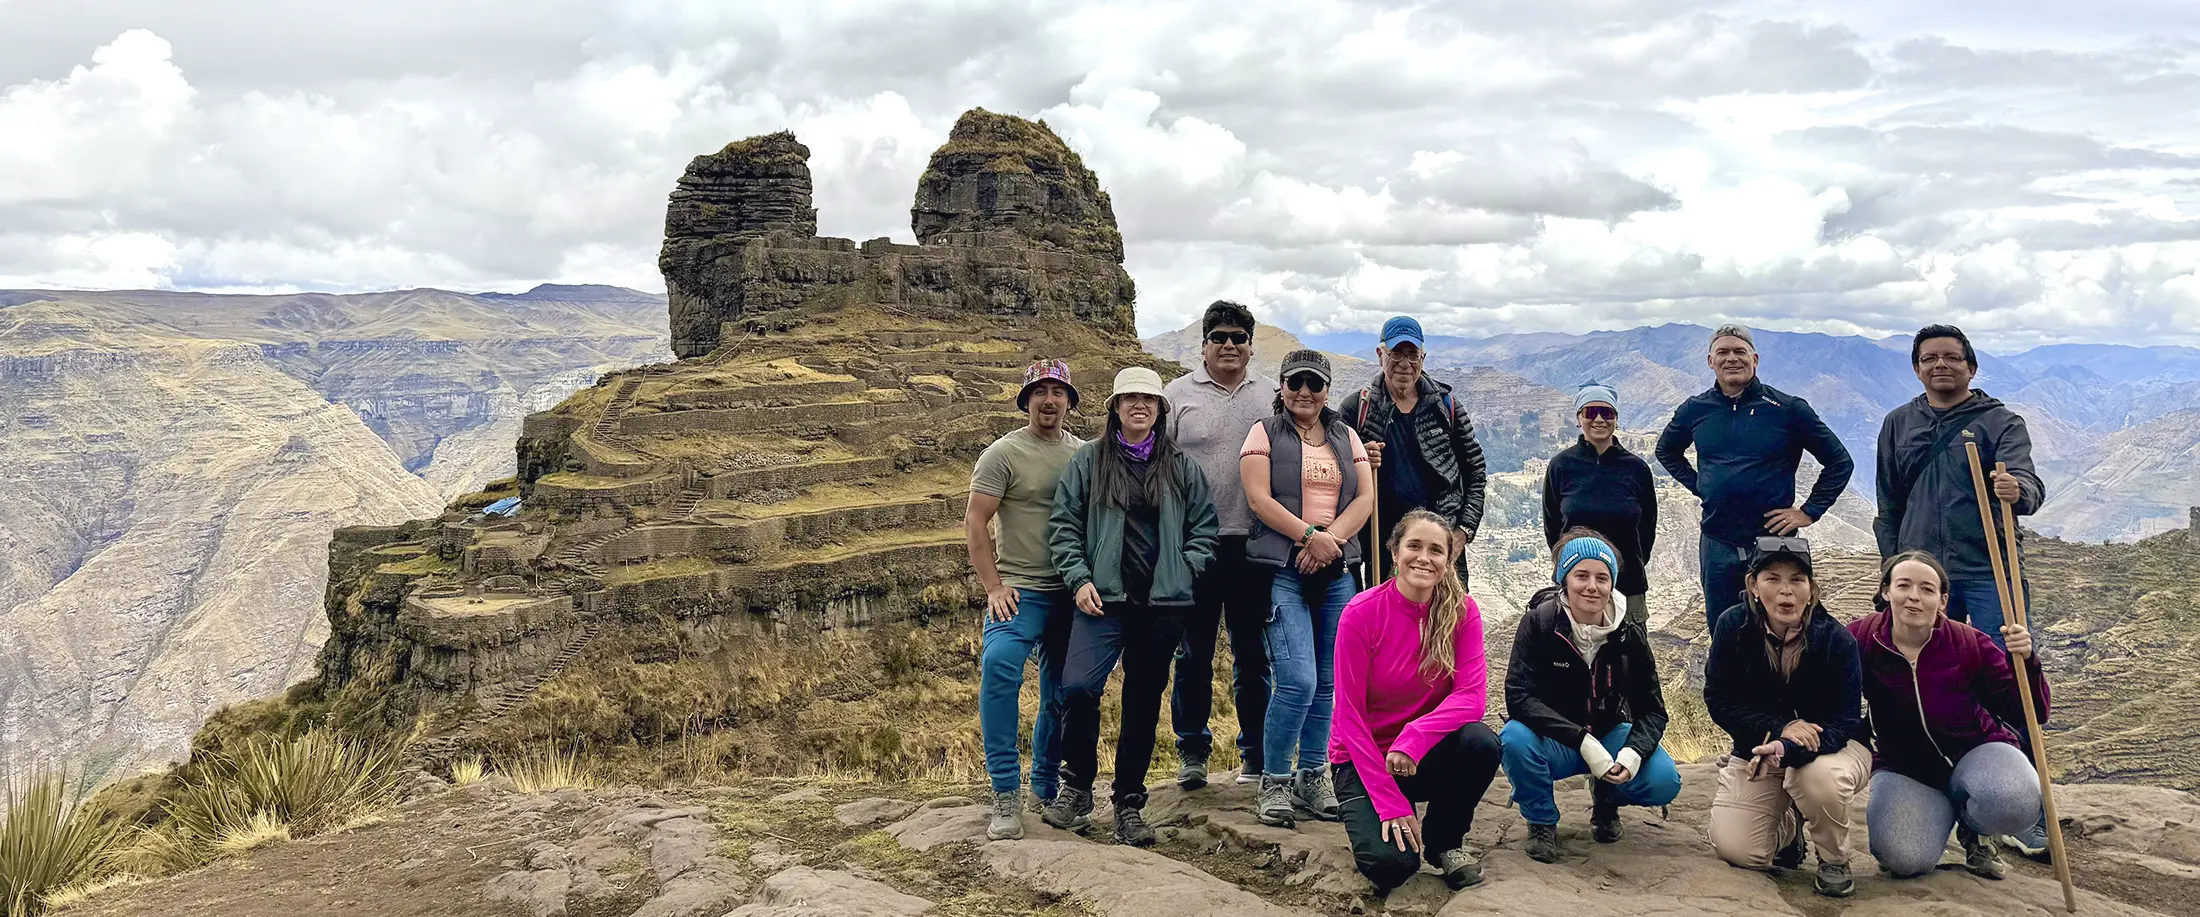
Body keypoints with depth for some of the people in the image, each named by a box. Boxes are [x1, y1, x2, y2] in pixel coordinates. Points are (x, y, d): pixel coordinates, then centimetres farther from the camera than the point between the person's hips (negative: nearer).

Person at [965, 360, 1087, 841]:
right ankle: (1004, 794, -23)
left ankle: (1046, 788, 31)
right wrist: (993, 587, -12)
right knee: (999, 665, -28)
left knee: (1062, 695, 12)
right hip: (1020, 589, -5)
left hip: (1072, 593, 5)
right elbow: (975, 522, -5)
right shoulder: (1004, 453, -3)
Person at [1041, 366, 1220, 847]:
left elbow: (1204, 526, 14)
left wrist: (1182, 572, 1)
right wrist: (1079, 579, -5)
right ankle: (1076, 788, 2)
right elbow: (1064, 524, 5)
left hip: (1164, 605, 2)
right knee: (1078, 686, -19)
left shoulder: (1183, 467, 13)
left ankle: (1129, 803, 19)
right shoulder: (1088, 460, 7)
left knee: (1144, 701, 7)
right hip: (1103, 600, -2)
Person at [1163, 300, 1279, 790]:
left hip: (1253, 542, 2)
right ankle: (1192, 752, 17)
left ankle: (1256, 754, 19)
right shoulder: (1178, 393, 5)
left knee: (1253, 652, 8)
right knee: (1193, 651, 5)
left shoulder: (1270, 397, 11)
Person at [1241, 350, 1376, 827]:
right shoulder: (1265, 434, 5)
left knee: (1328, 682, 6)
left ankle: (1312, 778, 19)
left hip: (1337, 572, 5)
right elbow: (1259, 498, -7)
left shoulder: (1346, 437, 17)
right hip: (1283, 569, -4)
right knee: (1298, 681, -14)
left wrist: (1330, 540, -9)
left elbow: (1365, 498, 7)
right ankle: (1274, 783, 0)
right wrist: (1310, 534, -16)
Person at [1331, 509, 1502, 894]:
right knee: (1392, 862, -26)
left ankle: (1445, 841, -2)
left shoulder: (1462, 609, -9)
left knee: (1482, 742, -29)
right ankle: (1372, 818, 12)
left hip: (1426, 756, 3)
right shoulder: (1361, 613, -17)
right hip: (1366, 758, -3)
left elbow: (1472, 696, -17)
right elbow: (1350, 715, -16)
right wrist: (1391, 802, -20)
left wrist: (1414, 737, -33)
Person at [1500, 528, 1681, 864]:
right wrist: (1582, 741, -33)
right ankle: (1541, 821, -5)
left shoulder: (1629, 635, -7)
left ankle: (1606, 795, 14)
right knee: (1515, 738, -35)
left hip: (1608, 736, 3)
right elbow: (1518, 696, -24)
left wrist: (1633, 752, -28)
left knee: (1664, 781, -23)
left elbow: (1652, 710, -5)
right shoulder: (1539, 623, -16)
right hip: (1553, 742, -3)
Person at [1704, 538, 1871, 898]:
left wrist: (1787, 750, -41)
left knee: (1821, 777, -39)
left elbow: (1845, 722, -22)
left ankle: (1834, 860, -5)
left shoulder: (1836, 639, -20)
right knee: (1736, 850, -15)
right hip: (1758, 747, 2)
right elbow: (1719, 702, -12)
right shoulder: (1733, 626, -15)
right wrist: (1780, 729, -28)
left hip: (1831, 745, -2)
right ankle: (1788, 827, 24)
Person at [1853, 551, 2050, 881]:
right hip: (1903, 765, 0)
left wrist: (2024, 662, -29)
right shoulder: (1862, 638, -16)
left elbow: (2029, 713, -13)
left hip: (1974, 752, 0)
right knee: (1905, 859, -26)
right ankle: (1939, 811, 13)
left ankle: (1972, 829, 6)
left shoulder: (1969, 643, -15)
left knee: (2015, 804, -35)